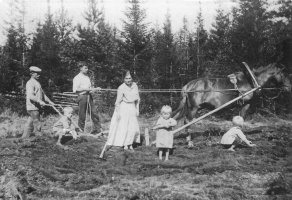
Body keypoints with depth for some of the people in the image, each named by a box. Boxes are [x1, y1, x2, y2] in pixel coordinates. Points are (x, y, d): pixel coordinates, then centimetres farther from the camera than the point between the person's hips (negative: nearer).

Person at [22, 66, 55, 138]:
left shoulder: (37, 83, 19)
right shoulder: (30, 83, -12)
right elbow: (30, 96, -23)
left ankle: (24, 138, 19)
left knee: (29, 125, 13)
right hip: (32, 107, -9)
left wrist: (49, 101, 20)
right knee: (37, 125, -6)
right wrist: (40, 101, -33)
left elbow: (42, 94, 26)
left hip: (37, 107, 9)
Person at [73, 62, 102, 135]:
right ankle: (81, 131, 12)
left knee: (94, 113, 2)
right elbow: (75, 90, -12)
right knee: (82, 116, -1)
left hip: (89, 96, 7)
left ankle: (97, 130, 7)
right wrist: (85, 89, -18)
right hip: (82, 96, -6)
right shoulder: (77, 78, -5)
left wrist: (95, 89, 7)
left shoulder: (87, 77, 17)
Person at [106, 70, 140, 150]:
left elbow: (137, 99, 12)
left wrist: (137, 109, 11)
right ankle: (125, 144, 8)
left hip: (132, 108, 5)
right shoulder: (121, 88, -15)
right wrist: (118, 112, -11)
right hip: (123, 108, -5)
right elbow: (118, 101, -11)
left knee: (134, 127, 3)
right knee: (123, 126, -5)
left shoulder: (135, 85, 2)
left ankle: (130, 143, 18)